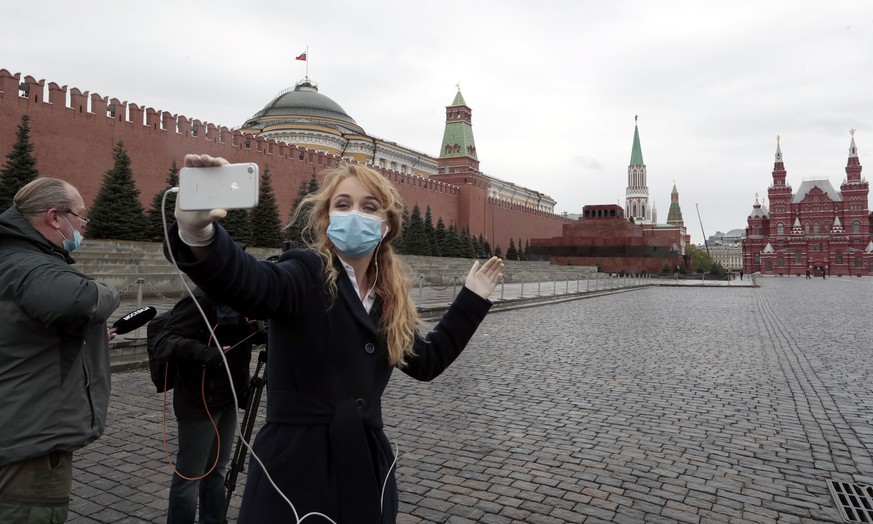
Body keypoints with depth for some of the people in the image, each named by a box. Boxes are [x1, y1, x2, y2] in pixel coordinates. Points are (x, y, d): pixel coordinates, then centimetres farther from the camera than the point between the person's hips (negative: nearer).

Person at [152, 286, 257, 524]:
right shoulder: (204, 298, -18)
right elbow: (165, 340, -23)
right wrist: (205, 353, -38)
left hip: (228, 397, 8)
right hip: (200, 400, -8)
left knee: (217, 469, 18)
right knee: (190, 474, 4)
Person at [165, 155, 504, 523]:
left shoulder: (389, 299, 5)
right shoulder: (306, 274, -12)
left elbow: (426, 362, 15)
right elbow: (247, 283, -34)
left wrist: (472, 300, 16)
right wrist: (198, 234, -55)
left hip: (367, 464, 6)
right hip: (297, 467, -5)